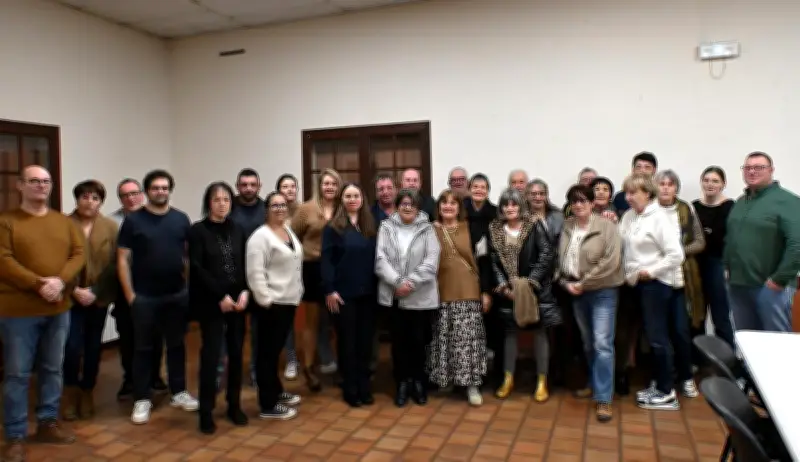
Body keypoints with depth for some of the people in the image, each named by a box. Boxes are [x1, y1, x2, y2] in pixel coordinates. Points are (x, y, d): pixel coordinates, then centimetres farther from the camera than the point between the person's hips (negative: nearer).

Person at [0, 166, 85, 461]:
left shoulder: (64, 222, 10)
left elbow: (79, 254, 2)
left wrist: (60, 281, -15)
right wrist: (39, 284, -21)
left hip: (58, 309, 4)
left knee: (52, 369, 14)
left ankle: (48, 423, 28)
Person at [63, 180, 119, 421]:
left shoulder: (111, 227, 2)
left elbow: (114, 264, -2)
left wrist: (95, 291, -10)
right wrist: (74, 290, -13)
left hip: (99, 297, 2)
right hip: (71, 297, -2)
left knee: (93, 347, 9)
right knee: (73, 347, -6)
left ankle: (87, 393, 25)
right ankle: (71, 391, 17)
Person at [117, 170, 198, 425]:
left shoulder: (181, 219, 4)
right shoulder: (133, 220, -4)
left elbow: (190, 253, 9)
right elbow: (122, 259, -4)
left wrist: (190, 284, 2)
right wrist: (129, 294, -7)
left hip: (177, 294, 2)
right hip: (144, 296, -2)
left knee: (176, 345, 12)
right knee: (143, 348, 7)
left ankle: (179, 392, 25)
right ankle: (142, 399, 18)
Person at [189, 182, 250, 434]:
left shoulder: (239, 230, 9)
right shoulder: (198, 230, -2)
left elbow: (247, 265, 7)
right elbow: (197, 269, -9)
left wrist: (245, 292, -9)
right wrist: (221, 296, -14)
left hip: (238, 300, 4)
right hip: (210, 302, -3)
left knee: (236, 353, 8)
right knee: (211, 354, -3)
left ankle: (234, 405, 22)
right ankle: (206, 411, 9)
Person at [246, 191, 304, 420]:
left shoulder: (288, 230, 11)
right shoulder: (261, 236, -15)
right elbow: (255, 273, -20)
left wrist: (296, 292, 18)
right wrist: (265, 300, -19)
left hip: (288, 301, 8)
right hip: (271, 303, -8)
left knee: (276, 349, 19)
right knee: (268, 351, 1)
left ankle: (276, 392, 34)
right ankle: (268, 406, 10)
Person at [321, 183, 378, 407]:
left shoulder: (370, 226, 11)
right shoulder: (333, 227, -2)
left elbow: (376, 258, 12)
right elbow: (326, 260, -8)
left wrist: (377, 286, 7)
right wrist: (329, 289, -15)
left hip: (368, 293, 4)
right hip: (343, 293, -4)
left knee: (365, 340, 9)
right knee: (347, 341, 5)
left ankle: (364, 387, 21)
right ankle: (350, 389, 16)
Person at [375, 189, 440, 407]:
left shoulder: (427, 229, 0)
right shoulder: (386, 227, 3)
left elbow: (431, 261, -7)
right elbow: (381, 259, -5)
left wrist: (411, 282, -16)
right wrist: (398, 282, -16)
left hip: (420, 296, -1)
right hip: (394, 295, 1)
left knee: (418, 340, 8)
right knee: (398, 340, 9)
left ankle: (419, 382, 26)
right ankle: (402, 382, 24)